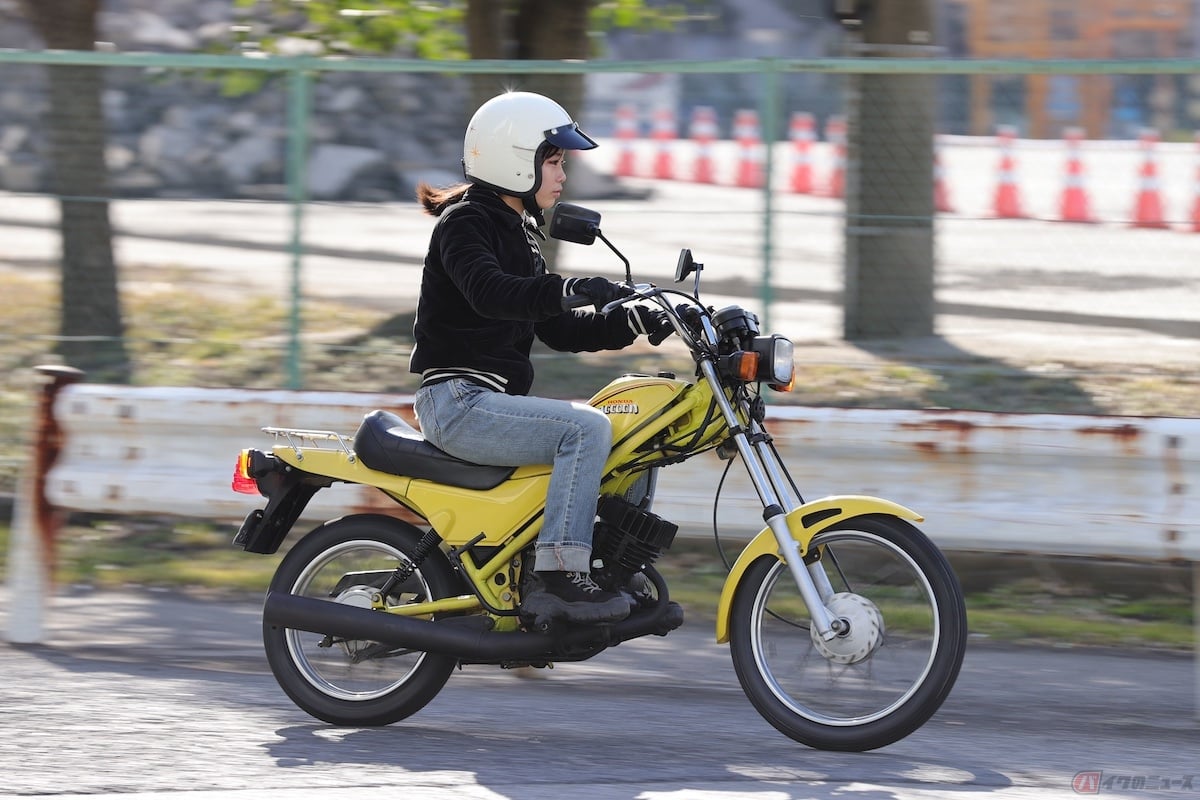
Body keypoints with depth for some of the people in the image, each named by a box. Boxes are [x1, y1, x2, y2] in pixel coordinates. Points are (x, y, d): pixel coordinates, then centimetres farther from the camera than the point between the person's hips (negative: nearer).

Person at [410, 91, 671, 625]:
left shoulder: (518, 234, 21)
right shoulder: (464, 223, -8)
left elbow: (559, 330, 21)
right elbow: (488, 292, -30)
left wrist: (631, 323, 6)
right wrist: (569, 289, -44)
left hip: (493, 401, 10)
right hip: (458, 400, -10)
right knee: (587, 428, -27)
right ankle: (558, 577, -31)